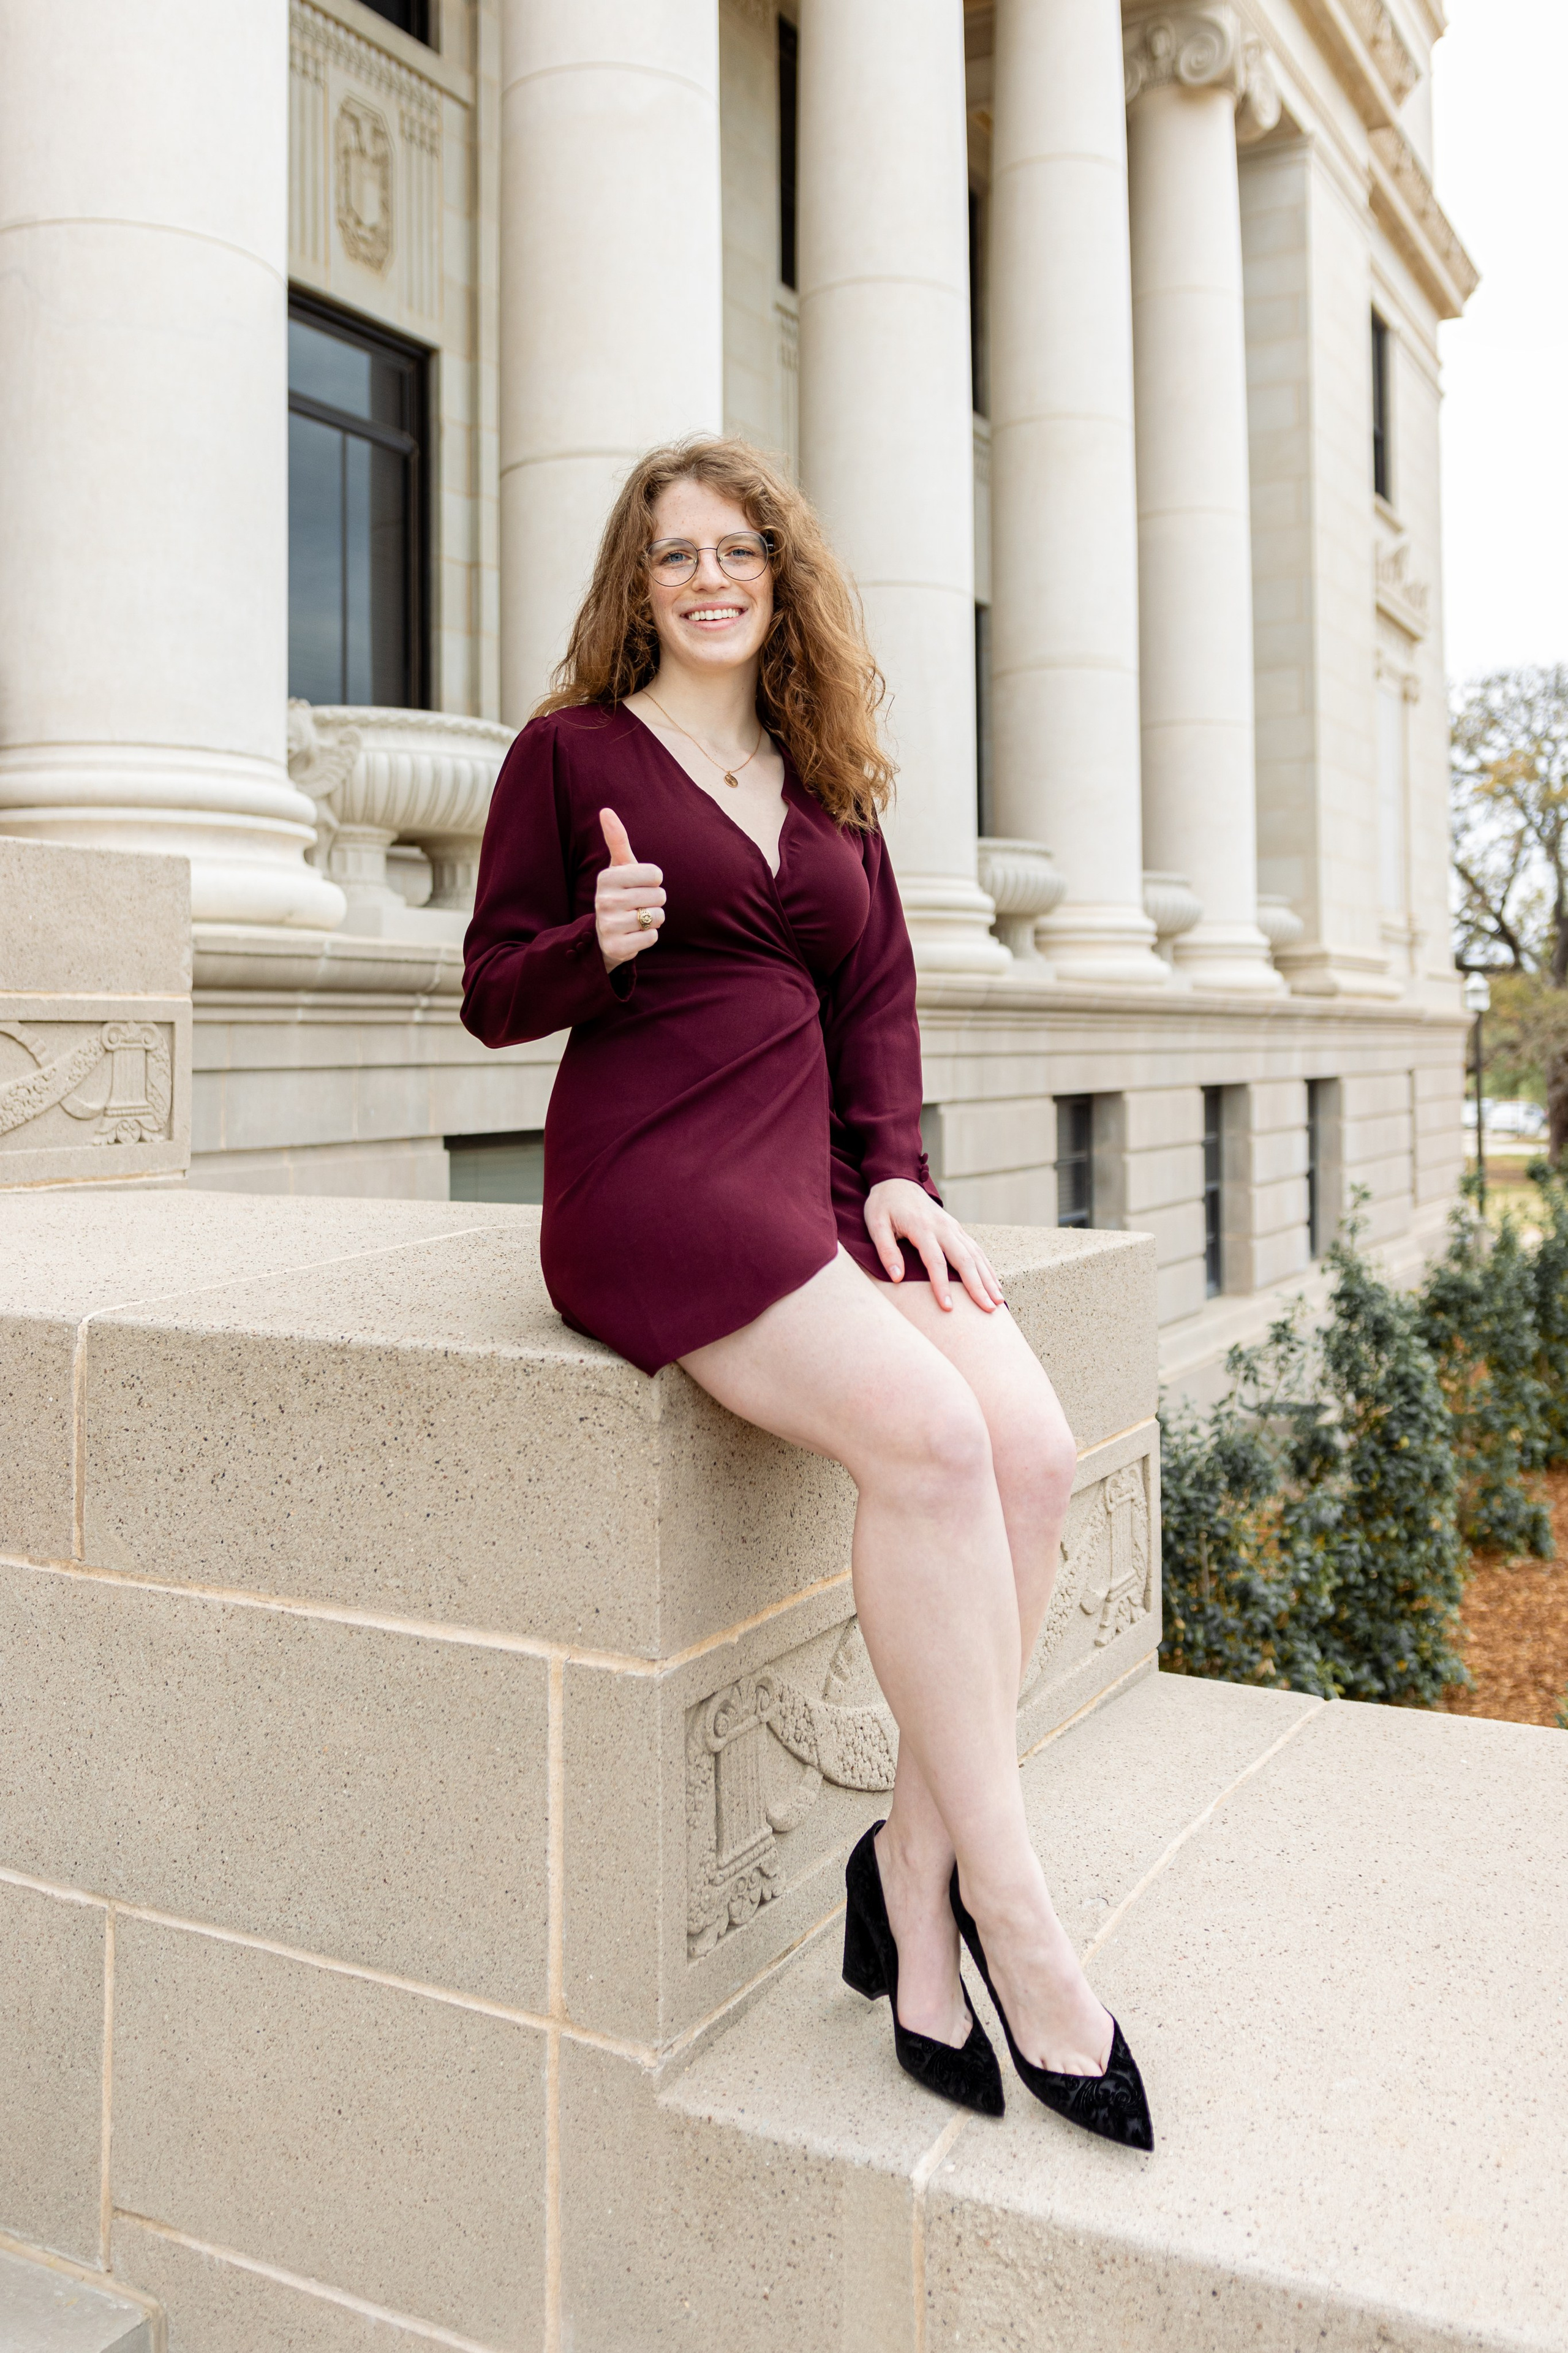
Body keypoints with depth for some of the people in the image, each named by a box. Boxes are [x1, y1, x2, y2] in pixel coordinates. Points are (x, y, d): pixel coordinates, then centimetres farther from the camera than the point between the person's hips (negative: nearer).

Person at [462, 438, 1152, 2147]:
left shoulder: (828, 782, 22)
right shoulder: (572, 751, 7)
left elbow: (879, 994, 17)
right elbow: (493, 995, 4)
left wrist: (895, 1170, 1)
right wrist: (598, 947, -18)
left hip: (822, 1181, 6)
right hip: (651, 1176, -5)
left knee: (1033, 1447, -19)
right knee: (927, 1433, -27)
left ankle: (912, 1880, -5)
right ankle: (1011, 1911, -13)